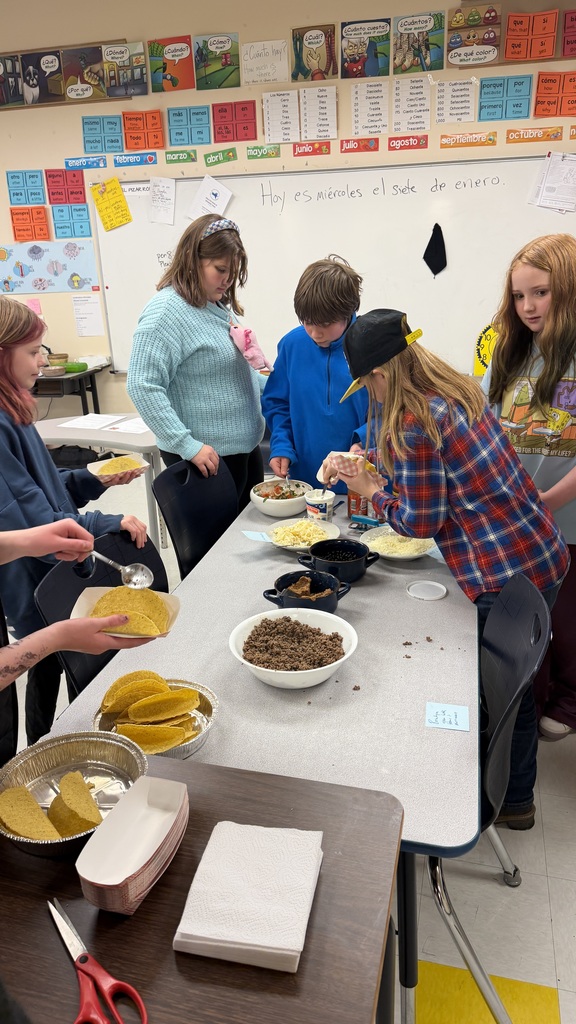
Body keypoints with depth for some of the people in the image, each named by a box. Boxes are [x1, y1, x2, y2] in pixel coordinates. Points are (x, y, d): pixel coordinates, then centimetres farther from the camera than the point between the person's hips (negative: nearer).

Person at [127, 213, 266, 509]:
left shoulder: (220, 305, 10)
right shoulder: (167, 311, -16)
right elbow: (142, 387, -23)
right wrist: (188, 446, -26)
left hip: (245, 447, 9)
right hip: (209, 458, -8)